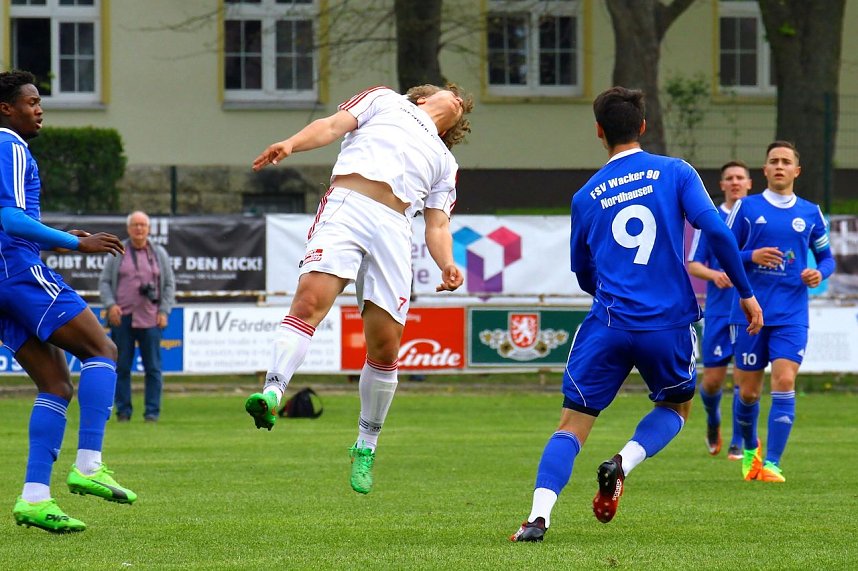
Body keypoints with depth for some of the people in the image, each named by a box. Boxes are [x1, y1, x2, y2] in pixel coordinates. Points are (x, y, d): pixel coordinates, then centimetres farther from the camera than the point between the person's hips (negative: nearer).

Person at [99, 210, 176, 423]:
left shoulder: (159, 254, 11)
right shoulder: (117, 253, 8)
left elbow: (170, 284, 12)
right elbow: (104, 281, 8)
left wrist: (164, 311, 0)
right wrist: (110, 305, -8)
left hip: (150, 318, 0)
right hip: (122, 317, 0)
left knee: (153, 367, -2)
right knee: (121, 367, 0)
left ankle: (152, 411, 2)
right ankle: (123, 410, 6)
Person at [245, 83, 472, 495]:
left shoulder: (444, 162, 34)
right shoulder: (385, 100, 27)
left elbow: (437, 225, 23)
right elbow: (334, 124, 13)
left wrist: (447, 264, 2)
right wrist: (291, 143, -7)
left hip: (394, 228, 3)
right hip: (346, 206, -3)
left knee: (385, 343, -5)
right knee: (310, 299, -26)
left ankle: (365, 447, 9)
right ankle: (272, 391, -39)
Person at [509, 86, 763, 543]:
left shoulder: (586, 196, 9)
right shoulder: (676, 173, 2)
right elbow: (715, 231, -10)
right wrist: (746, 293, -1)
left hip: (608, 325, 1)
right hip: (669, 324, -1)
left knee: (573, 424, 5)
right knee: (676, 405, 25)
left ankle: (538, 517, -16)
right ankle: (624, 463, -3)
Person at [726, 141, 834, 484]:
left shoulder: (810, 213, 8)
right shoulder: (746, 208, 3)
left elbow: (826, 258, 16)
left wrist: (819, 273, -6)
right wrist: (752, 257, -15)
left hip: (791, 316, 0)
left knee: (784, 382, -16)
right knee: (748, 391, 5)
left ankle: (771, 463, -13)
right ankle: (750, 449, 33)